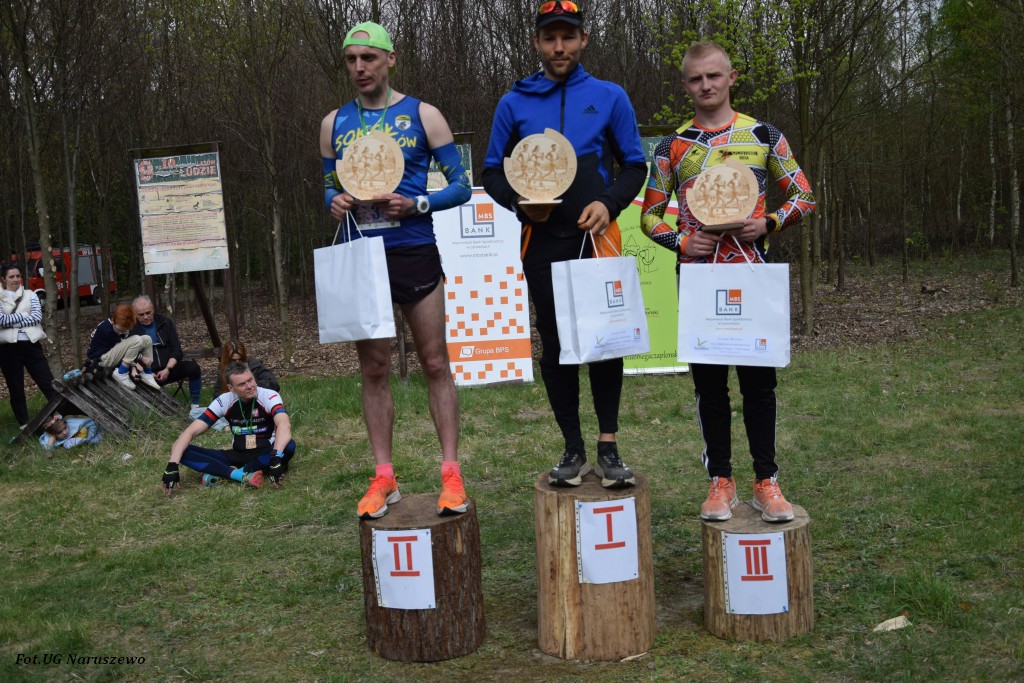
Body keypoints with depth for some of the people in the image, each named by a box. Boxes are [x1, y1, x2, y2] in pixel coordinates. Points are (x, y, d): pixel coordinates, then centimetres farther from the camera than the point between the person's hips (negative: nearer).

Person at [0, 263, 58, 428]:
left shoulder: (30, 294, 8)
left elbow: (37, 317, -6)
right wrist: (24, 315, -8)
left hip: (31, 345, 1)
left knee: (48, 382, 1)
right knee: (15, 388, 7)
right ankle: (24, 424, 16)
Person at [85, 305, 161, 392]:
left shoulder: (123, 326, -5)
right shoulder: (106, 330, -29)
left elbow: (128, 346, -1)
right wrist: (141, 358, -14)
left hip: (114, 352, 8)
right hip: (101, 358, -8)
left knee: (147, 339, -6)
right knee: (136, 340, -28)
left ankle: (147, 374, -2)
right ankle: (121, 374, -20)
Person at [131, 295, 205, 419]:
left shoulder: (165, 323, 6)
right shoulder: (131, 329, 0)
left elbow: (177, 350, 3)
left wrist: (167, 369, -13)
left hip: (169, 368, 2)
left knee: (194, 368, -25)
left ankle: (195, 408, -18)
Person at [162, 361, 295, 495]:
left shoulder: (269, 396, -18)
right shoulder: (224, 401, -9)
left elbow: (284, 425, -38)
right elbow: (191, 431, -12)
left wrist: (276, 458, -54)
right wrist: (172, 465, -25)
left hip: (265, 455, -3)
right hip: (237, 455, 3)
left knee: (289, 446, -38)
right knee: (184, 452, -16)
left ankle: (223, 473, -28)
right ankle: (243, 475, -33)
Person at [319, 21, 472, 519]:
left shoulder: (422, 115, 0)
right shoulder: (335, 123, 10)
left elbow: (460, 185, 0)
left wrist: (416, 205, -16)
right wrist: (335, 203, -5)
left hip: (415, 253, -3)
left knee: (435, 364, -1)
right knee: (373, 369, 6)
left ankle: (450, 473, 5)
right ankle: (384, 478, 12)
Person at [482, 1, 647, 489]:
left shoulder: (609, 97, 6)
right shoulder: (514, 103, 8)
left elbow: (634, 166, 9)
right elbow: (493, 173, 11)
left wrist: (608, 203, -10)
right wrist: (519, 202, -10)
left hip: (597, 239, -1)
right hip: (542, 242, 1)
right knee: (555, 347, 4)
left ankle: (608, 448, 8)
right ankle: (573, 450, 15)